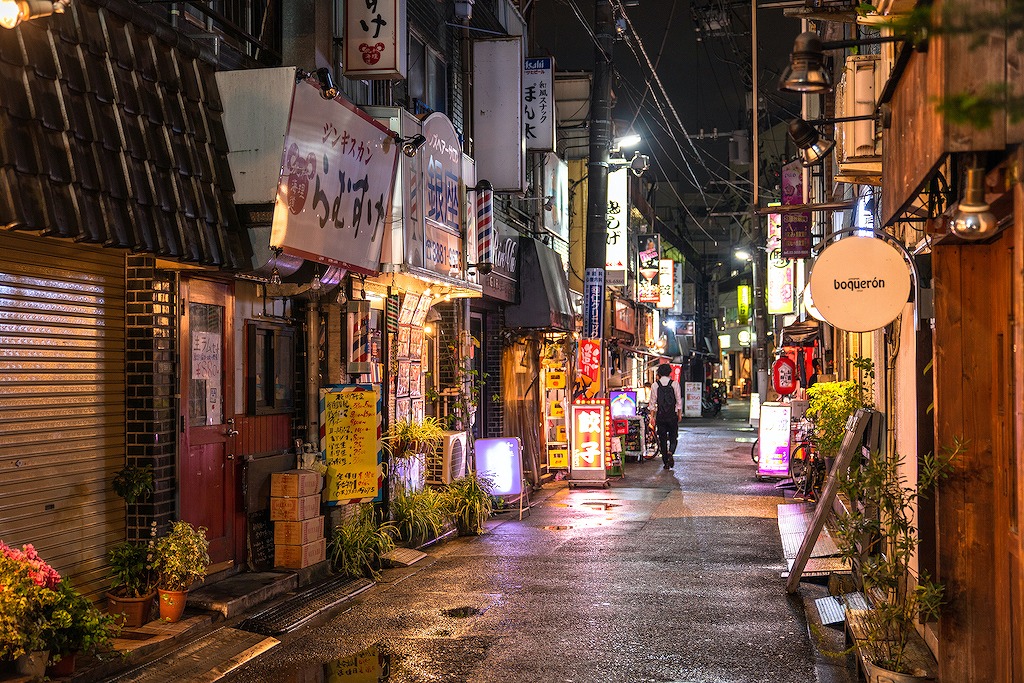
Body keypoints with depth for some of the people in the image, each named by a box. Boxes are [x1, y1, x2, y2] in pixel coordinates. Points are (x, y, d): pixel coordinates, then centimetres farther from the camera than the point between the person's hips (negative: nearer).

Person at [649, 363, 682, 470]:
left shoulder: (655, 385, -1)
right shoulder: (674, 383, -3)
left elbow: (653, 402, 0)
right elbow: (679, 400, -1)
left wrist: (652, 416, 5)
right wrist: (680, 413, 8)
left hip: (660, 416, 1)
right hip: (672, 415, -1)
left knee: (662, 439, 8)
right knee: (673, 437, 10)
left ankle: (666, 462, 9)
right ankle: (670, 453, -18)